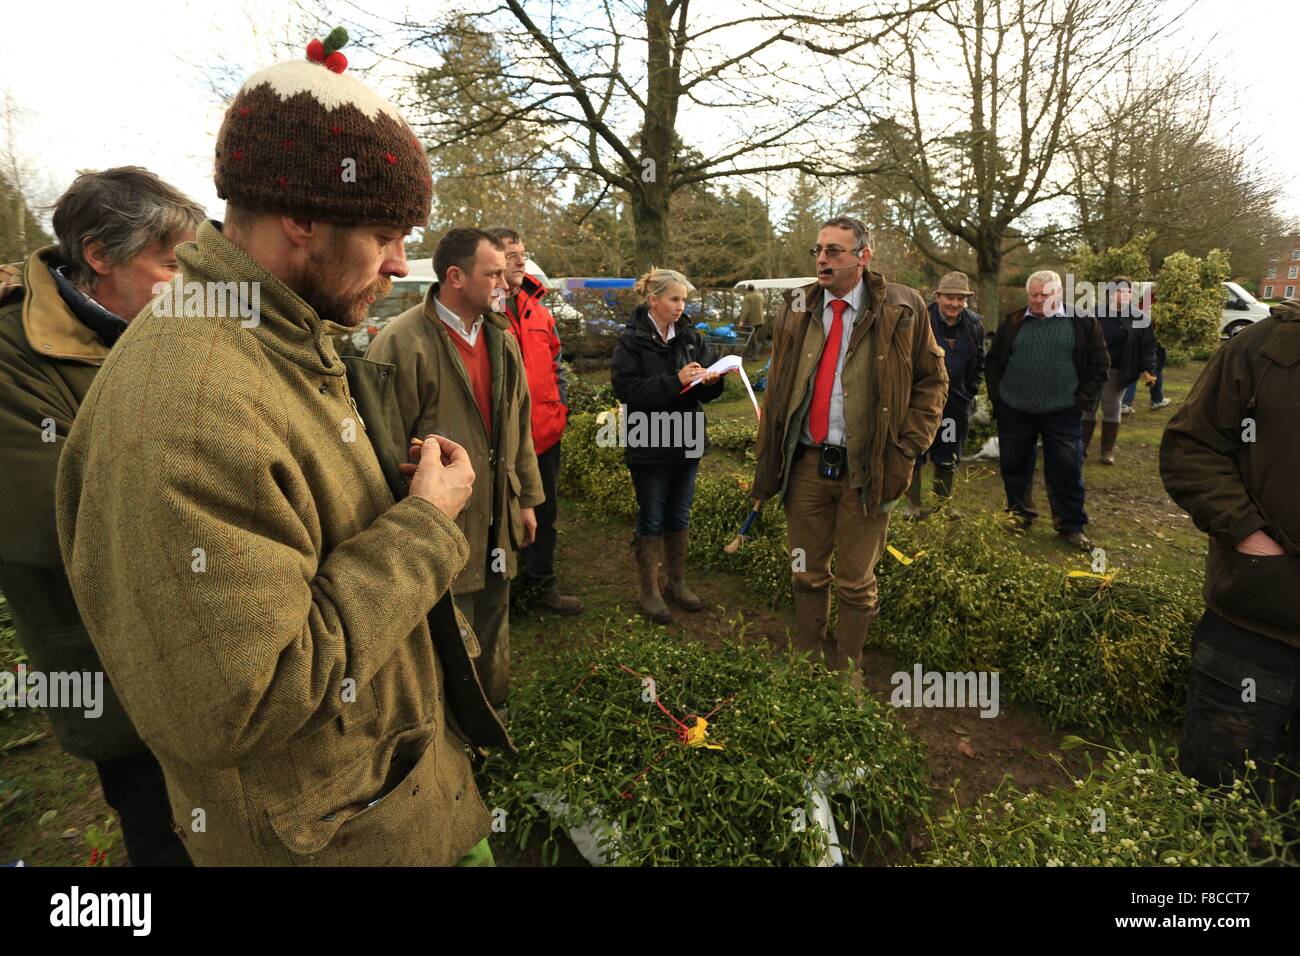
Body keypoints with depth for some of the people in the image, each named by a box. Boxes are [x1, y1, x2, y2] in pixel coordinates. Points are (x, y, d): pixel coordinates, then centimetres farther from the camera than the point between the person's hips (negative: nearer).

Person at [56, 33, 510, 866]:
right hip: (331, 830, -8)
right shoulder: (188, 408, -32)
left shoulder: (295, 343, 1)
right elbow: (233, 709, -32)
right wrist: (423, 525, -27)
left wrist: (402, 491, -2)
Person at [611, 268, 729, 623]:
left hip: (687, 441, 5)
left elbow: (707, 389, 10)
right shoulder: (631, 341, -8)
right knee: (651, 520, 6)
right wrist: (675, 381, -24)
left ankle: (676, 583, 32)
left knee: (679, 516, 16)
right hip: (649, 445, -5)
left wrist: (711, 380, -13)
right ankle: (649, 591, 22)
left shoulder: (691, 336, 5)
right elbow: (626, 388, -19)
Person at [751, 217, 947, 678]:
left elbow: (933, 380, 4)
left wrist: (907, 446, -6)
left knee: (856, 583, 11)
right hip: (806, 463, 3)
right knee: (807, 574, 14)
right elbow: (776, 388, 11)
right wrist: (770, 457, 5)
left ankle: (848, 670, 31)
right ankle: (805, 659, 33)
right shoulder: (797, 308, 5)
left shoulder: (902, 308, -3)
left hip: (868, 468, -2)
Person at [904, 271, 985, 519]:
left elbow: (979, 361, 16)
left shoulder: (974, 324, 4)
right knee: (914, 454, 2)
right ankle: (914, 505, 16)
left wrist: (971, 389, 9)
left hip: (956, 402, 4)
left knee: (948, 457, 14)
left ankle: (944, 503, 29)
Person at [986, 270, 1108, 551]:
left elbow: (1098, 365, 3)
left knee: (1067, 471, 3)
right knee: (1015, 467, 12)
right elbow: (994, 361, 9)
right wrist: (996, 397, 1)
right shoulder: (1012, 322, 5)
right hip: (1014, 412, 2)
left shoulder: (1082, 322, 1)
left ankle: (1072, 525, 17)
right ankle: (1020, 515, 30)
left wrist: (1082, 401, -5)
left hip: (1062, 414, -2)